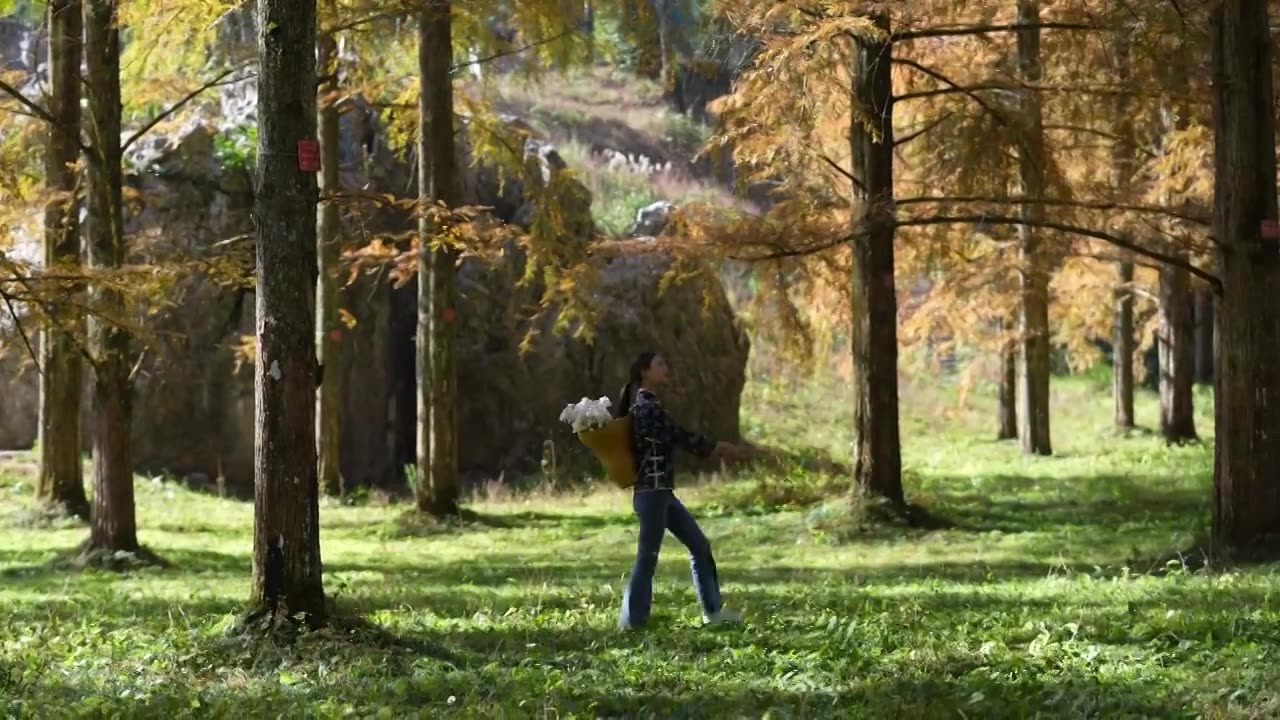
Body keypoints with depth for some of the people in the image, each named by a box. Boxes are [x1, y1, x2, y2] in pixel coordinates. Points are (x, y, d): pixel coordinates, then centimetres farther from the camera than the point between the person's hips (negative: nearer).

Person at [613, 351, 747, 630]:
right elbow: (680, 436, -15)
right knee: (648, 555, -4)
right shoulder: (646, 407, -15)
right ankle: (632, 620, 3)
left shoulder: (647, 405, 16)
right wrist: (719, 448, -8)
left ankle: (713, 610, 19)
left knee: (699, 545, 13)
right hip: (651, 493, -10)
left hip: (662, 493, 10)